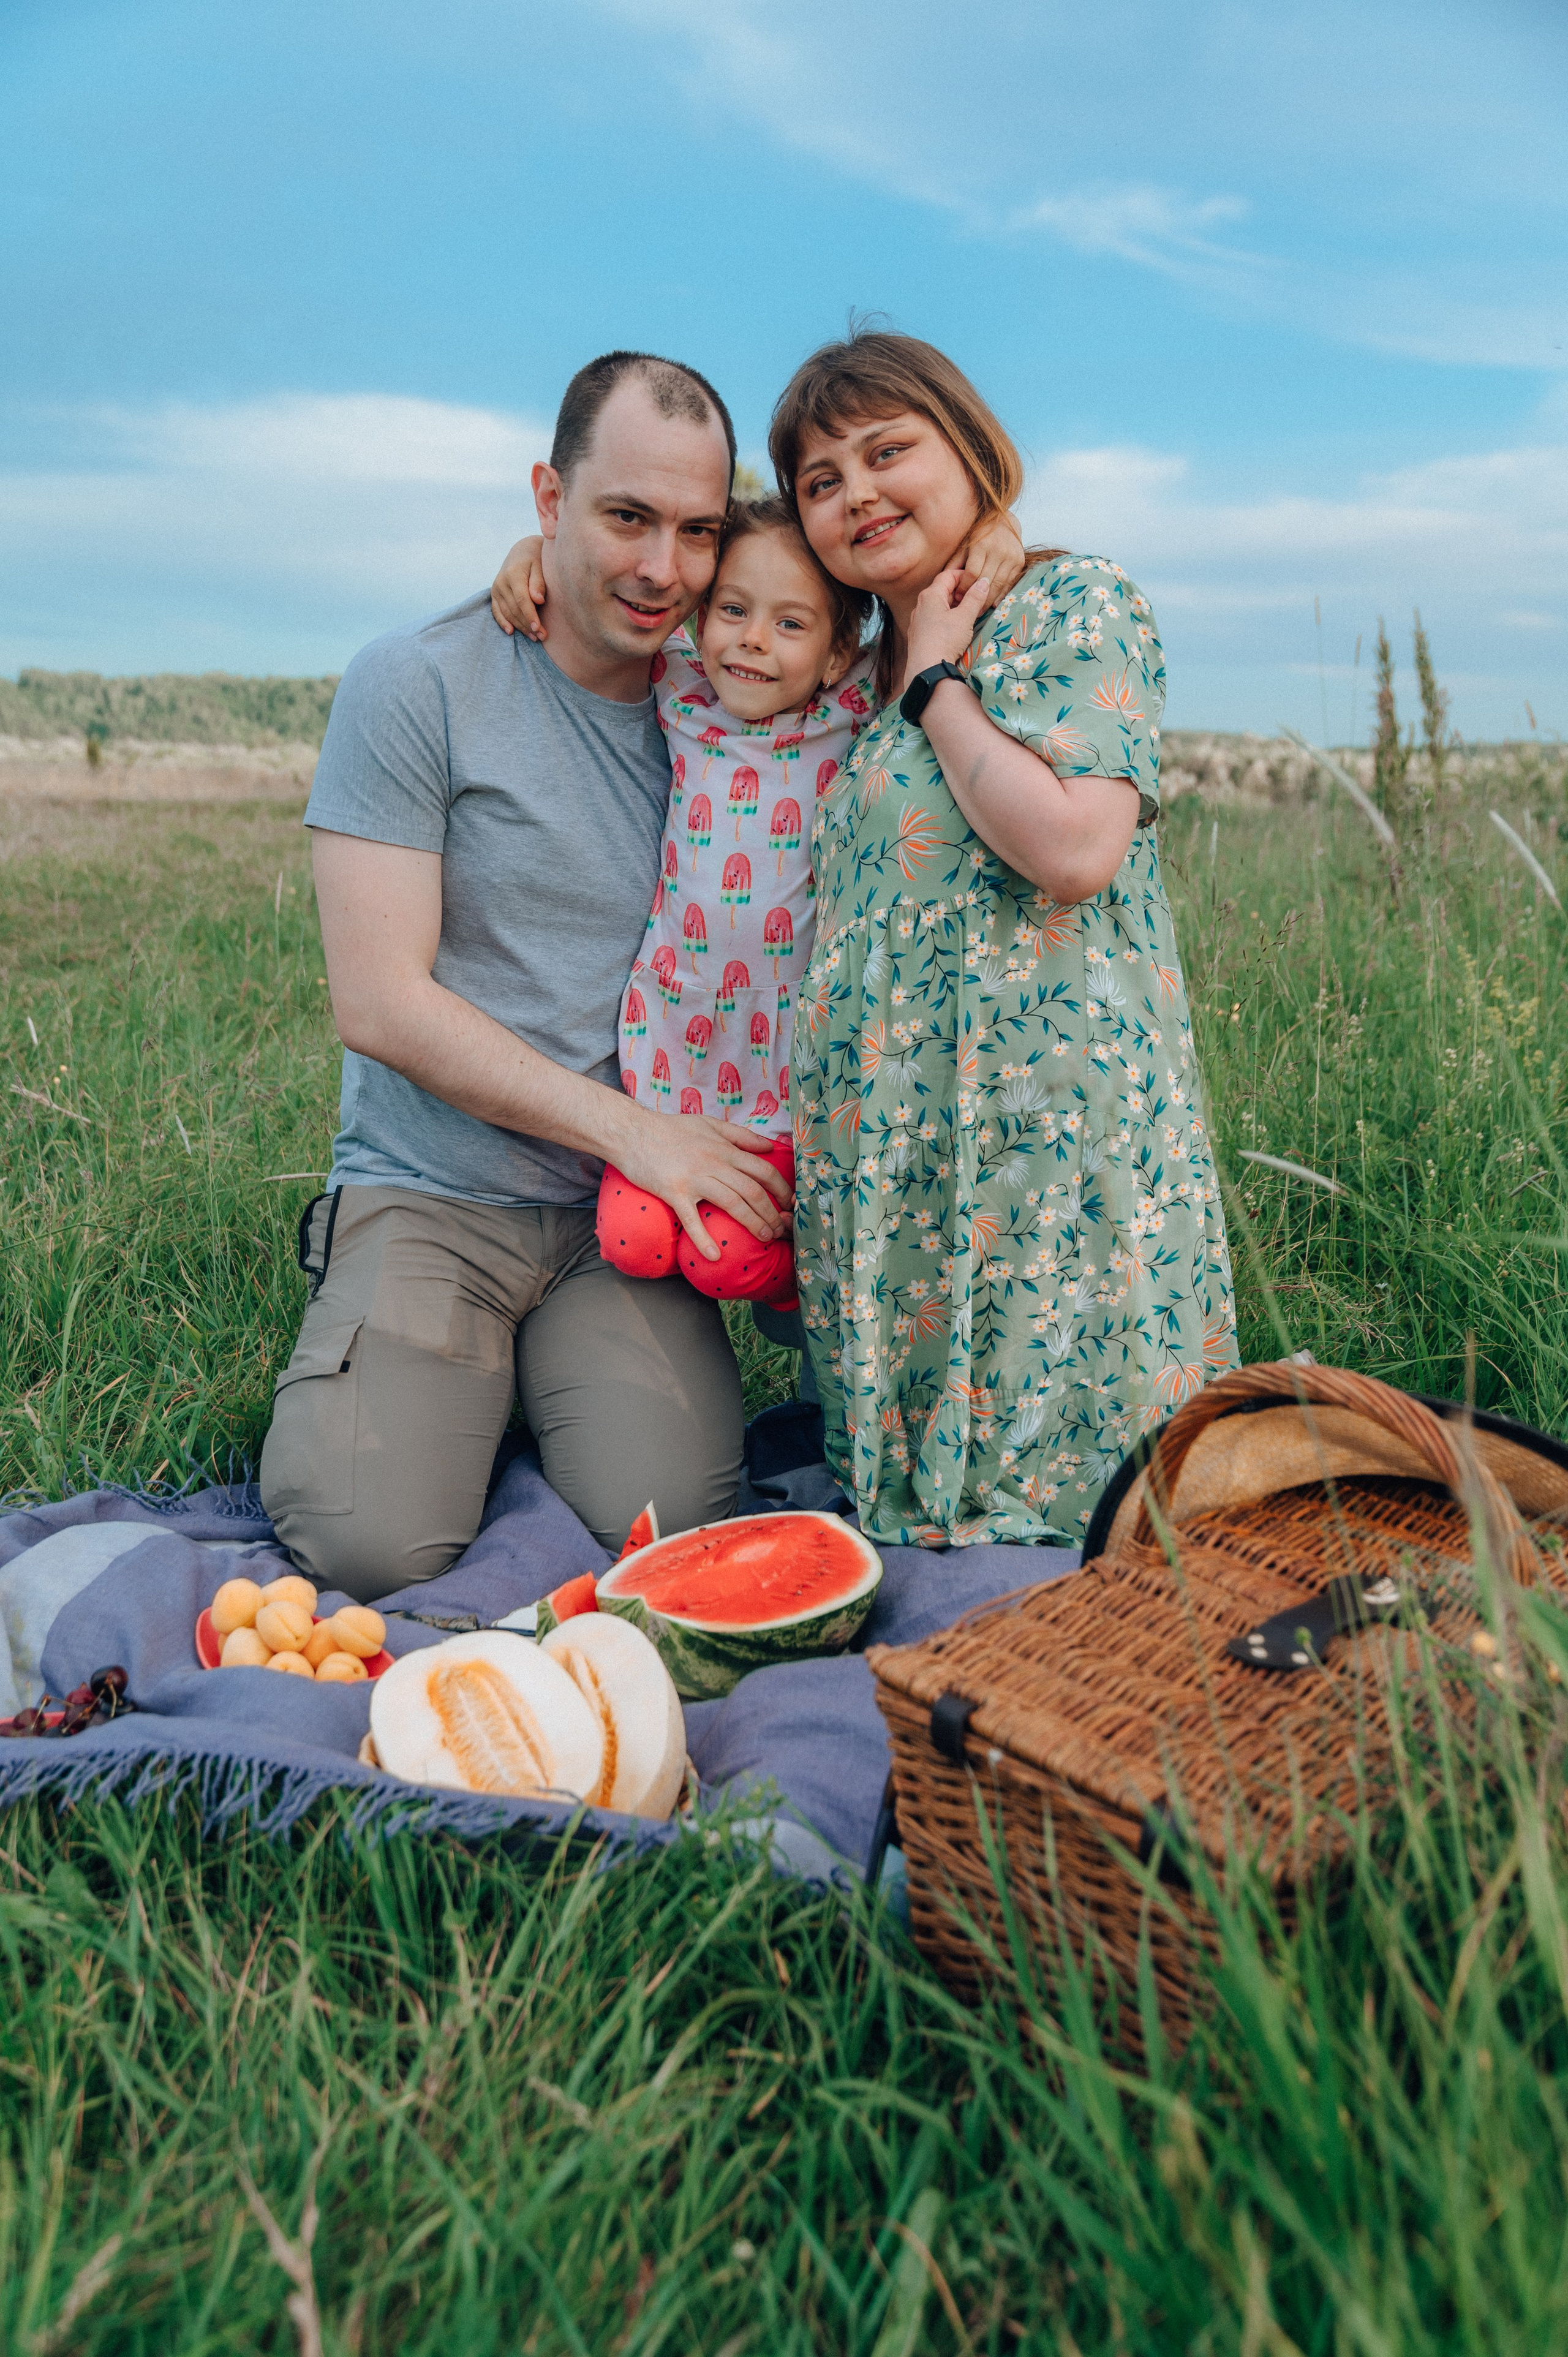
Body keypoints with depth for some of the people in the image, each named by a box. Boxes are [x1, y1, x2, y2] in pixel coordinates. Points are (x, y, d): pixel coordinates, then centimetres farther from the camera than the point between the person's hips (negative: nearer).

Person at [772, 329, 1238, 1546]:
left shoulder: (1077, 604, -4)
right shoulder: (875, 662, 18)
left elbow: (1074, 850, -21)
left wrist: (938, 686, -7)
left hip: (1046, 1125, -8)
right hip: (897, 1147, 8)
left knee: (1043, 1493, -2)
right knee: (913, 1491, 10)